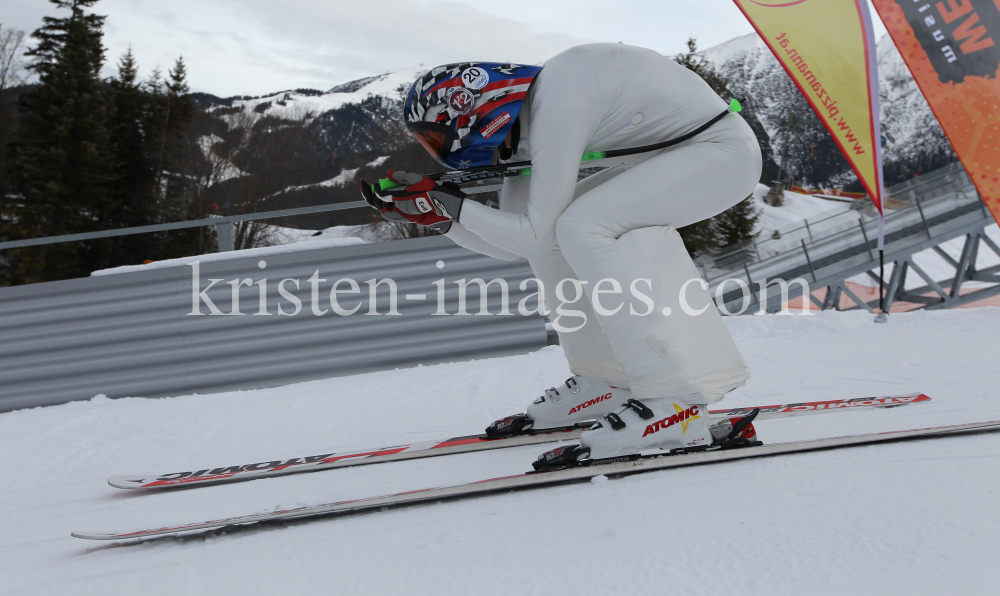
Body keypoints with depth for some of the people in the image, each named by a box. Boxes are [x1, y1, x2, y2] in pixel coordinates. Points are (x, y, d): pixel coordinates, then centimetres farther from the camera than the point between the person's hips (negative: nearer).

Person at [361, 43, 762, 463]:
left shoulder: (555, 105, -25)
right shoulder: (525, 119, 4)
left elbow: (534, 233, -21)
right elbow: (513, 246, 9)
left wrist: (448, 204, -15)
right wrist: (435, 215, 0)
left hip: (727, 149, -10)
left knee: (584, 226, -25)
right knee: (555, 226, 5)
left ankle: (674, 402, -28)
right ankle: (606, 381, 8)